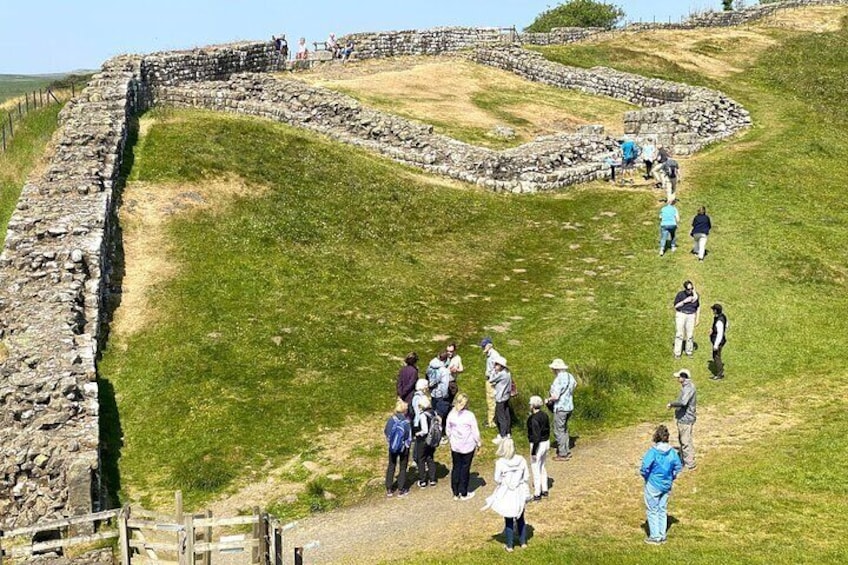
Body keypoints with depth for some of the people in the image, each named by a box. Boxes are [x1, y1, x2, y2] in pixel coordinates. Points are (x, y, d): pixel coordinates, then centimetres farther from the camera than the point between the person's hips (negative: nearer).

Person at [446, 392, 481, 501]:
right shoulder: (469, 415, -20)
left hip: (455, 446, 3)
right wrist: (478, 443, 5)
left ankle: (455, 493, 22)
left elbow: (447, 430, 4)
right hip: (468, 446, -3)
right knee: (465, 468, 9)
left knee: (456, 467, 15)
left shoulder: (451, 414, -9)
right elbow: (475, 432, -12)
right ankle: (463, 494, 19)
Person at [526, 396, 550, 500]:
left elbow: (536, 437, -24)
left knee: (535, 469, 3)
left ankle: (537, 494, 9)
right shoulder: (544, 415, 2)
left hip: (538, 444, -9)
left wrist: (533, 452, -19)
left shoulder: (534, 419, -23)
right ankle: (544, 490, 32)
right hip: (546, 442, 9)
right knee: (542, 467, 23)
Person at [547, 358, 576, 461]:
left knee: (559, 431, 0)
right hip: (569, 406, 9)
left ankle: (562, 454, 4)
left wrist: (548, 399, -5)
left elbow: (555, 396, -24)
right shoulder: (570, 376, 4)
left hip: (560, 408, -9)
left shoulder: (559, 380, -22)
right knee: (564, 430, 20)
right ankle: (566, 451, 26)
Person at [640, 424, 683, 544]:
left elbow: (645, 468, -24)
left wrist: (644, 475, -3)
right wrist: (671, 477, 14)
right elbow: (678, 467, 2)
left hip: (653, 485, -5)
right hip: (667, 485, 5)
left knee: (652, 511, 10)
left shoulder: (653, 452, -21)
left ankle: (655, 537, 15)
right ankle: (662, 536, 25)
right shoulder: (672, 452, -6)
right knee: (663, 510, 18)